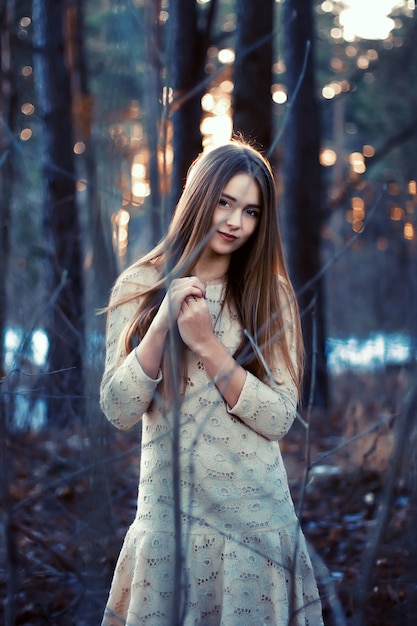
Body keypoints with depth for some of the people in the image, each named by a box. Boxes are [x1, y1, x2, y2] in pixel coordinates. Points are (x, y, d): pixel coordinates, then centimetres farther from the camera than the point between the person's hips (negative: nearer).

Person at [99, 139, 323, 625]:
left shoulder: (269, 294, 0)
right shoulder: (140, 287, -1)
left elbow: (279, 420, -8)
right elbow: (119, 411, -7)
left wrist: (207, 345, -18)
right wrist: (163, 323, -19)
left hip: (257, 512, 0)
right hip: (170, 508, 0)